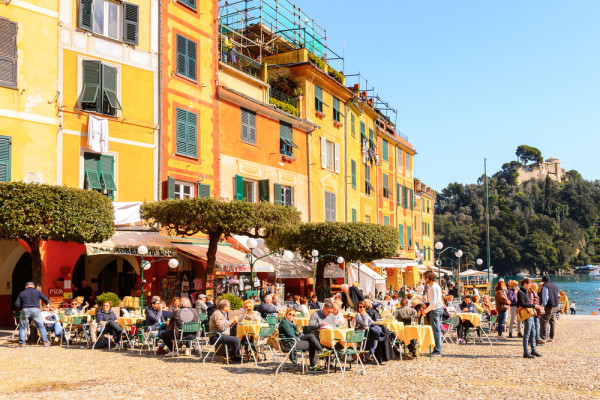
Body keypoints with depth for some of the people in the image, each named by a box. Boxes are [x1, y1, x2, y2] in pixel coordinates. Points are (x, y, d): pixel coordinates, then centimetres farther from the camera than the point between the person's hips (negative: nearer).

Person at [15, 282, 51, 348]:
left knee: (22, 327, 16)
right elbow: (46, 299, 4)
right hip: (35, 310, 0)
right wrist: (49, 303, 25)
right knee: (41, 326, 9)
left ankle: (21, 343, 12)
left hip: (25, 311, 1)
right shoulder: (37, 292, 10)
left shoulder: (21, 293, 13)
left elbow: (16, 305, 7)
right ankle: (46, 342, 7)